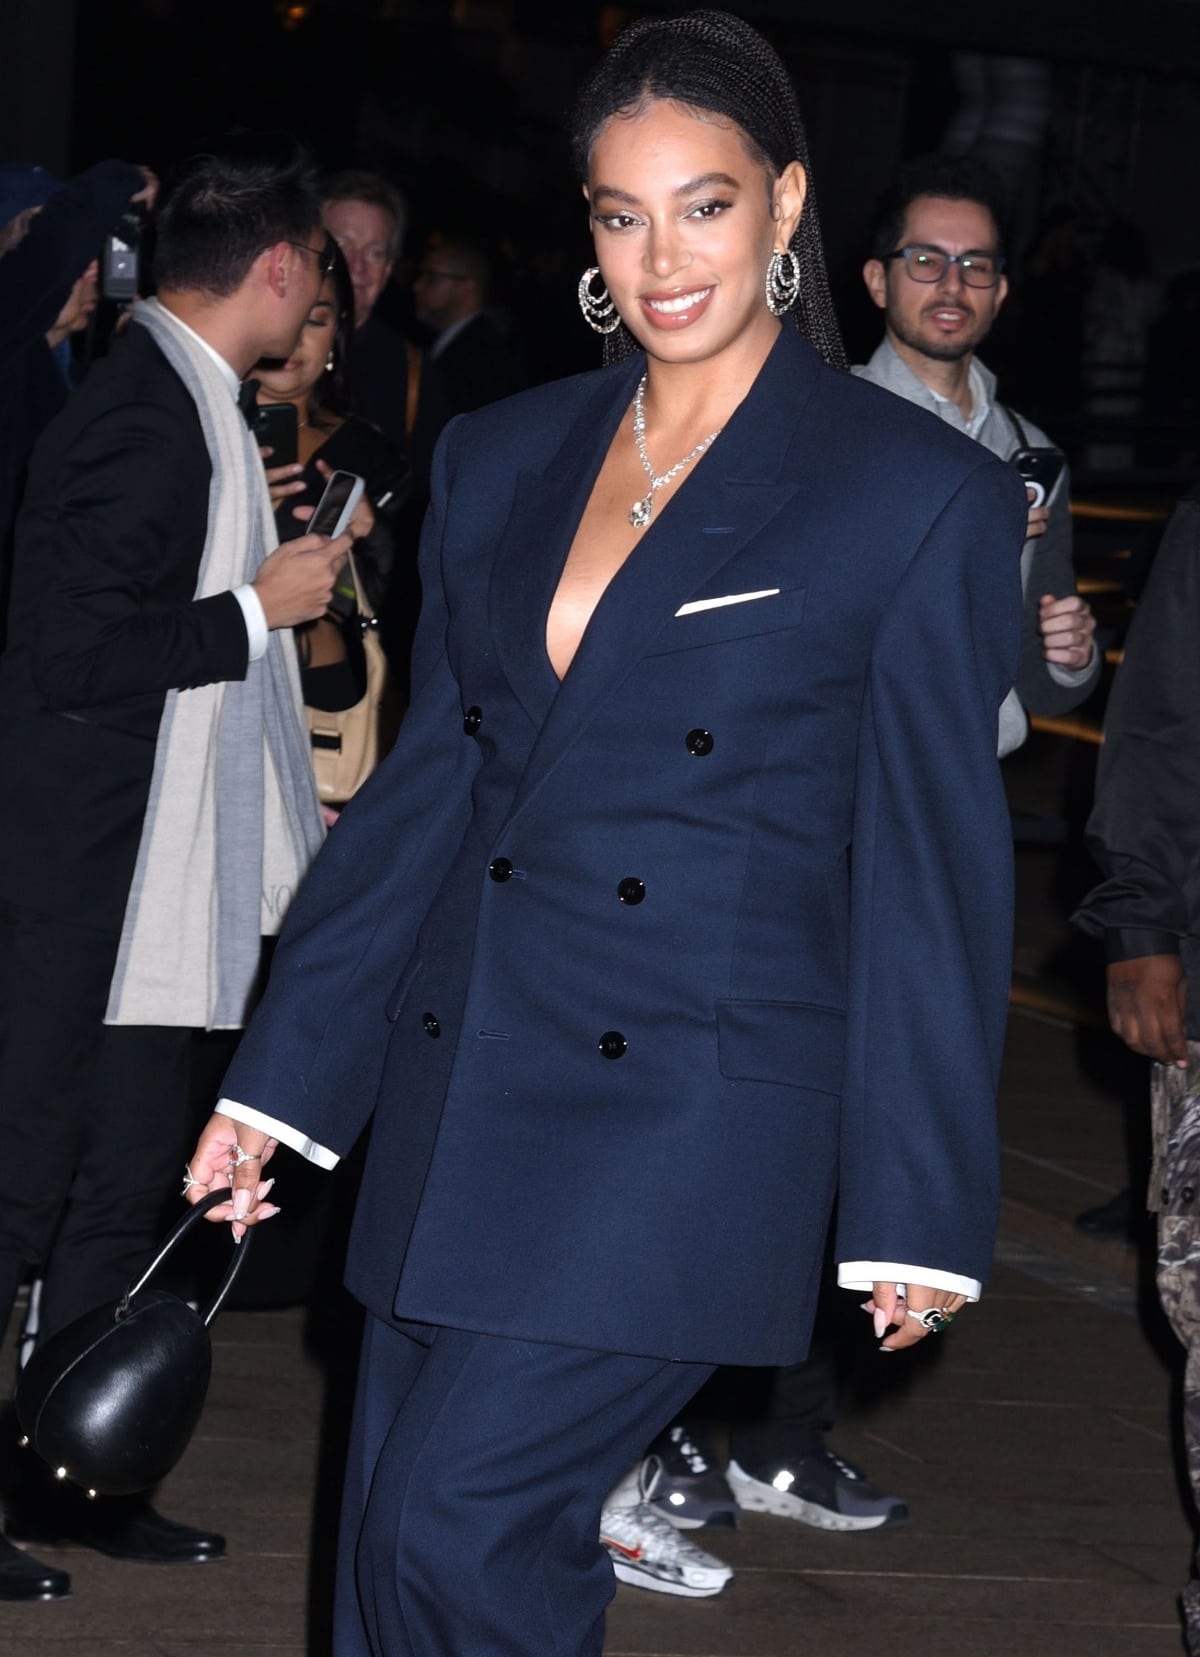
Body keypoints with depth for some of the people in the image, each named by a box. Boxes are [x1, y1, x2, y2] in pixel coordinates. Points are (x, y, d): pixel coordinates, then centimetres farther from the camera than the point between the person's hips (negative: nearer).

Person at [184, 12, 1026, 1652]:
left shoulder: (920, 497, -4)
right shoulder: (497, 458, 11)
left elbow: (934, 870, -3)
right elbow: (422, 783, 15)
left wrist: (922, 1209, -3)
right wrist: (276, 1078, 13)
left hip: (690, 1108, -5)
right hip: (454, 1093, 6)